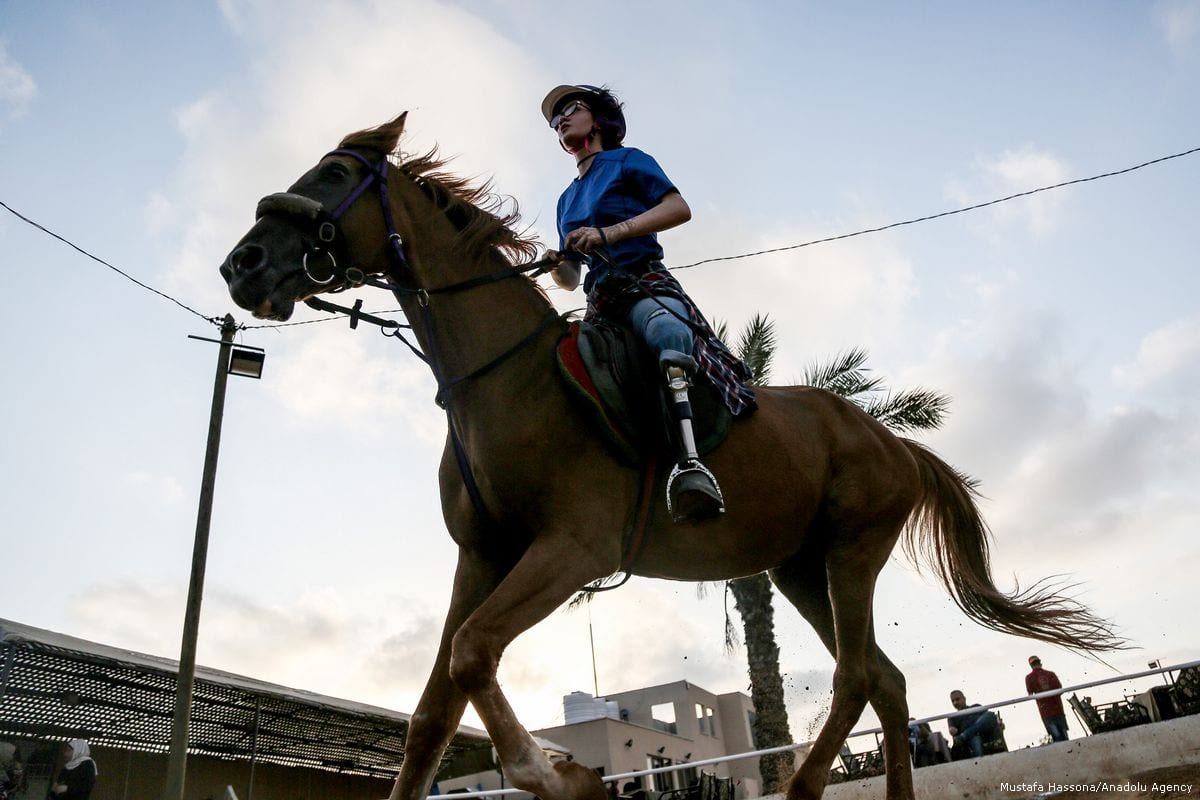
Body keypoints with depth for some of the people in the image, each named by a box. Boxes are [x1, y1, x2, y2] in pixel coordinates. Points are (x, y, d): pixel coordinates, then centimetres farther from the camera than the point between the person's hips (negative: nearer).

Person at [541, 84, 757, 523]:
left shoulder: (627, 161, 14)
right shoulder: (566, 199, 30)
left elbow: (680, 208, -3)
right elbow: (571, 279, 30)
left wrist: (610, 233, -12)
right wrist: (556, 266, 4)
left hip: (646, 284, -7)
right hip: (599, 304, 7)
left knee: (666, 330, -41)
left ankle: (691, 464, -59)